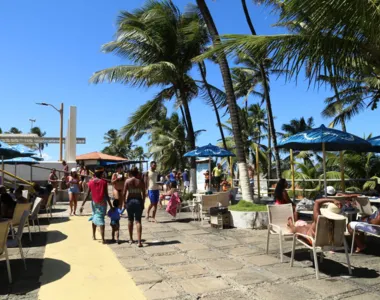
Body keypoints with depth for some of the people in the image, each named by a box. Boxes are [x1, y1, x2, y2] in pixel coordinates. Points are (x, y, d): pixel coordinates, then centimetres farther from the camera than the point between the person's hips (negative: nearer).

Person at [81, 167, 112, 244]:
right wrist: (110, 205, -5)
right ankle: (102, 239, -11)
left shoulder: (91, 182, 0)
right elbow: (106, 195, -9)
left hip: (94, 203, 3)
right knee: (101, 219, -4)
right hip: (102, 203, -3)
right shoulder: (104, 182, -8)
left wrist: (82, 204, 3)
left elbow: (87, 194, -2)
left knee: (94, 218, 21)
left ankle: (94, 236, 33)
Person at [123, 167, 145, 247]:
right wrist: (143, 203, 5)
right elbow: (143, 194, -3)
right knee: (138, 221, 0)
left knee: (130, 220, 16)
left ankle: (131, 239, 27)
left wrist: (124, 202, 5)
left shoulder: (127, 181, -3)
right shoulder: (141, 181, -3)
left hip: (130, 201, 1)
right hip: (138, 201, -1)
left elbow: (124, 192, -4)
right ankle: (139, 241, -7)